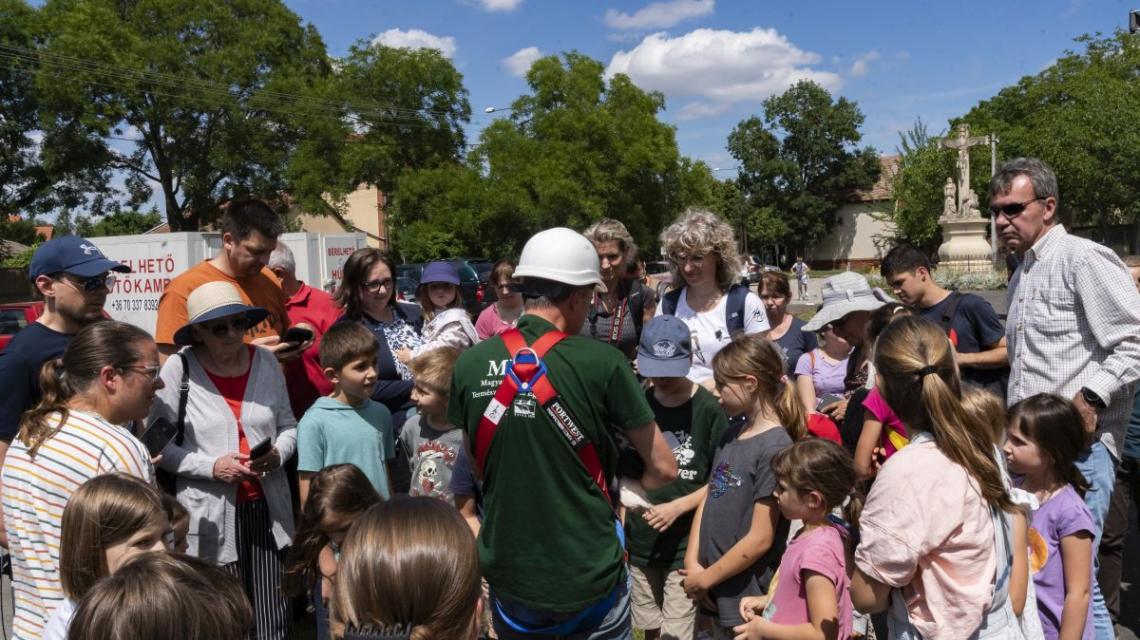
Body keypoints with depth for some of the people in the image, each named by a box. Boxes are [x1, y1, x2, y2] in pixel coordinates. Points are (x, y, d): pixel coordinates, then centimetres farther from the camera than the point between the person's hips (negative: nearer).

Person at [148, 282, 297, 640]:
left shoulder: (266, 361, 3)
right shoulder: (179, 369, -7)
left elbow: (287, 425, 11)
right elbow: (161, 445, -6)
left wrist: (278, 453, -9)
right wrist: (212, 467, -17)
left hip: (267, 509, 3)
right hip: (210, 516, -3)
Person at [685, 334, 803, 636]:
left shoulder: (775, 448, -19)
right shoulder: (732, 436, 5)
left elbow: (760, 539, -20)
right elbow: (709, 499, 6)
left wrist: (705, 579, -12)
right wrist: (692, 564, -5)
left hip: (746, 598, -7)